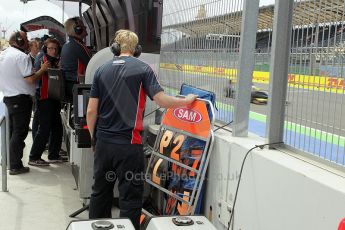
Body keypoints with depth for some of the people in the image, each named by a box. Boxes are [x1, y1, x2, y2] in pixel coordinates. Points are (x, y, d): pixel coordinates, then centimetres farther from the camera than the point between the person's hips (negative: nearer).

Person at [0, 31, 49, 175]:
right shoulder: (22, 56, -16)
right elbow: (30, 79, -20)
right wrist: (42, 69, -8)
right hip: (21, 98, -9)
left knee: (12, 131, 18)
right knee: (20, 132, -3)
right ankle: (15, 166, -1)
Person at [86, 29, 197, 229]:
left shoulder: (102, 70, 6)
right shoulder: (142, 69, -5)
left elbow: (91, 111, 4)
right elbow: (162, 100, -13)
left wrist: (94, 137, 16)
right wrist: (187, 100, 3)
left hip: (103, 142, 5)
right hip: (128, 143, -5)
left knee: (101, 192, 18)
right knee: (130, 198, 4)